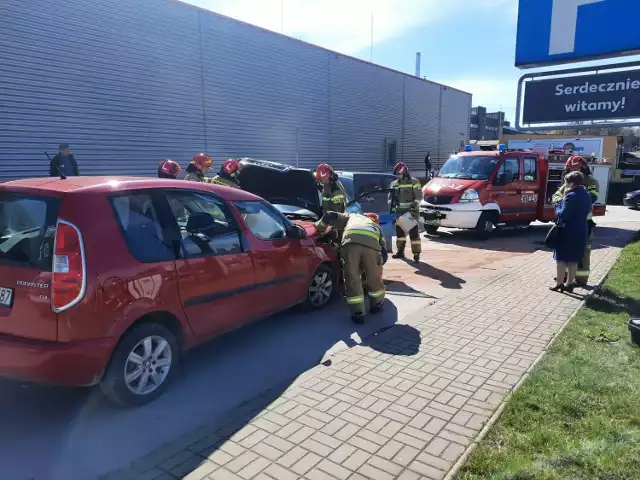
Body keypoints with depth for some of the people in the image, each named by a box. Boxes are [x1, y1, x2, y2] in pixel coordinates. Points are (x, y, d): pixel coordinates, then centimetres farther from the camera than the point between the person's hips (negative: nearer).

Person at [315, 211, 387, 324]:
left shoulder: (351, 217, 43)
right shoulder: (375, 226, 43)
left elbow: (330, 216, 32)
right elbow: (384, 252, 34)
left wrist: (319, 227, 47)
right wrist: (378, 265, 47)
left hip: (351, 241, -1)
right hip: (372, 243, 1)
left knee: (352, 279, 9)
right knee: (374, 278, 21)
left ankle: (358, 314, 11)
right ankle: (377, 305, 39)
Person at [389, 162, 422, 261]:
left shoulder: (414, 182, -3)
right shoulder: (394, 184, 12)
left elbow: (418, 197, -7)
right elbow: (391, 197, 17)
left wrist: (414, 206, -18)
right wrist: (392, 208, 6)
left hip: (411, 211, -5)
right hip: (400, 211, 6)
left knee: (413, 232, -7)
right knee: (399, 230, 7)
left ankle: (416, 253, -6)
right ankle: (400, 251, 18)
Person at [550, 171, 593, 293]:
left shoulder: (571, 196, -18)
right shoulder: (587, 195, 8)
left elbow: (562, 214, -19)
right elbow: (587, 210, 18)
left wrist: (558, 205, -3)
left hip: (567, 231, -8)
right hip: (581, 231, 8)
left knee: (561, 258, 2)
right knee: (573, 259, 13)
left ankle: (559, 283, 5)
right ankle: (569, 283, 18)